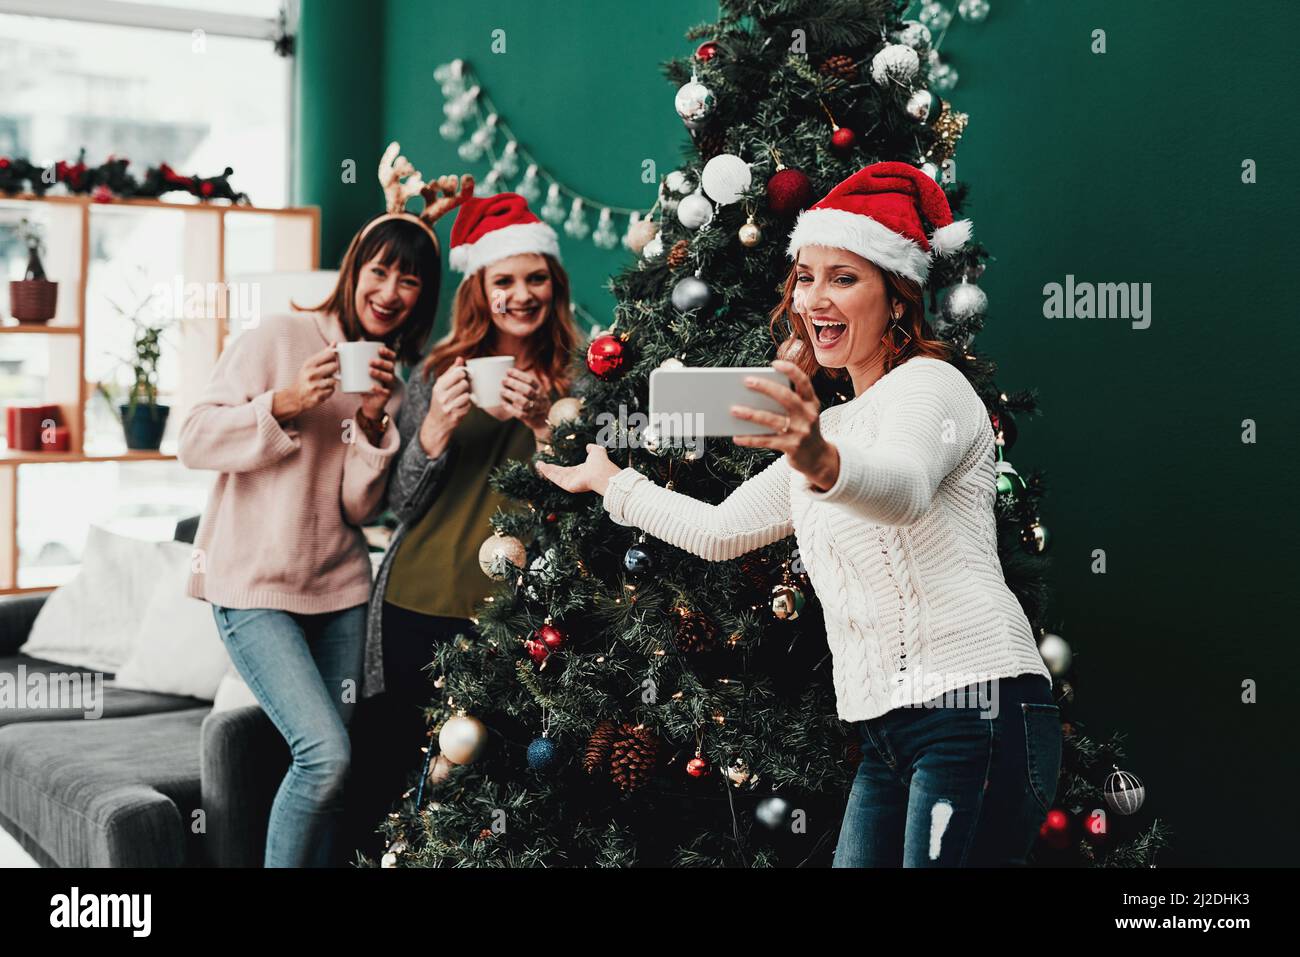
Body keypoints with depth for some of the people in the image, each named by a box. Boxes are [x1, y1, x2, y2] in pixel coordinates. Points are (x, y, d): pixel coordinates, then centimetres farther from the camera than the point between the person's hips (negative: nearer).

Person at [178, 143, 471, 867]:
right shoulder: (280, 338, -6)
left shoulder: (393, 384, 10)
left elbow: (359, 508, 2)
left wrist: (374, 425, -13)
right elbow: (196, 441, -10)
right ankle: (282, 864, 2)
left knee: (332, 769, 7)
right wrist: (281, 405, -23)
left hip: (340, 589, 6)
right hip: (254, 586, -6)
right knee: (326, 753, -18)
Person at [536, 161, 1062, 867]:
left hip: (975, 709, -8)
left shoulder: (930, 385, -4)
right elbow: (721, 531, 31)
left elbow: (903, 488, -28)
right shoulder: (829, 428, 24)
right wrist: (606, 479, 37)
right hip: (888, 731, 8)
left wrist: (821, 462, -49)